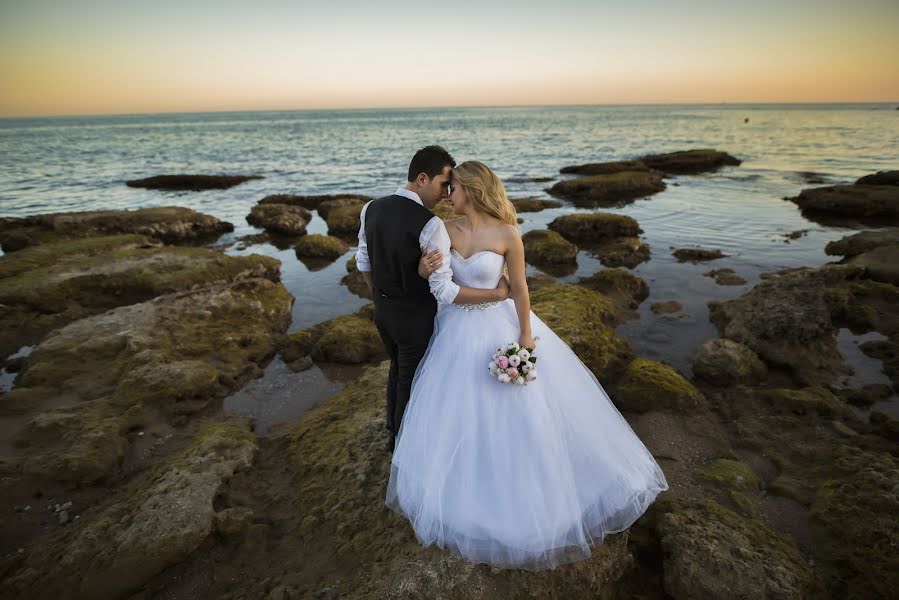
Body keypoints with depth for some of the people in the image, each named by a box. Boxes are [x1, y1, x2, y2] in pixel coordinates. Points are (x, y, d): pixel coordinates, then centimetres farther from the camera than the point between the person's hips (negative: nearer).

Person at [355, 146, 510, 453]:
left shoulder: (371, 209, -4)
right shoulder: (430, 225, -26)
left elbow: (363, 262, 7)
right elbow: (444, 290, -27)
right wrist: (497, 293, -18)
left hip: (382, 310, 7)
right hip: (415, 316, -7)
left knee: (397, 367, 29)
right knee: (412, 380, 16)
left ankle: (394, 433, 49)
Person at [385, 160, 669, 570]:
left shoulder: (507, 234, -18)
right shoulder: (447, 229, -5)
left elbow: (520, 288, -11)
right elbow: (428, 272, 2)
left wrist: (526, 335, -7)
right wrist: (425, 268, -22)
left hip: (497, 327, -4)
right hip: (458, 328, 4)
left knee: (508, 409, 10)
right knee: (459, 411, 17)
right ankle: (467, 482, 45)